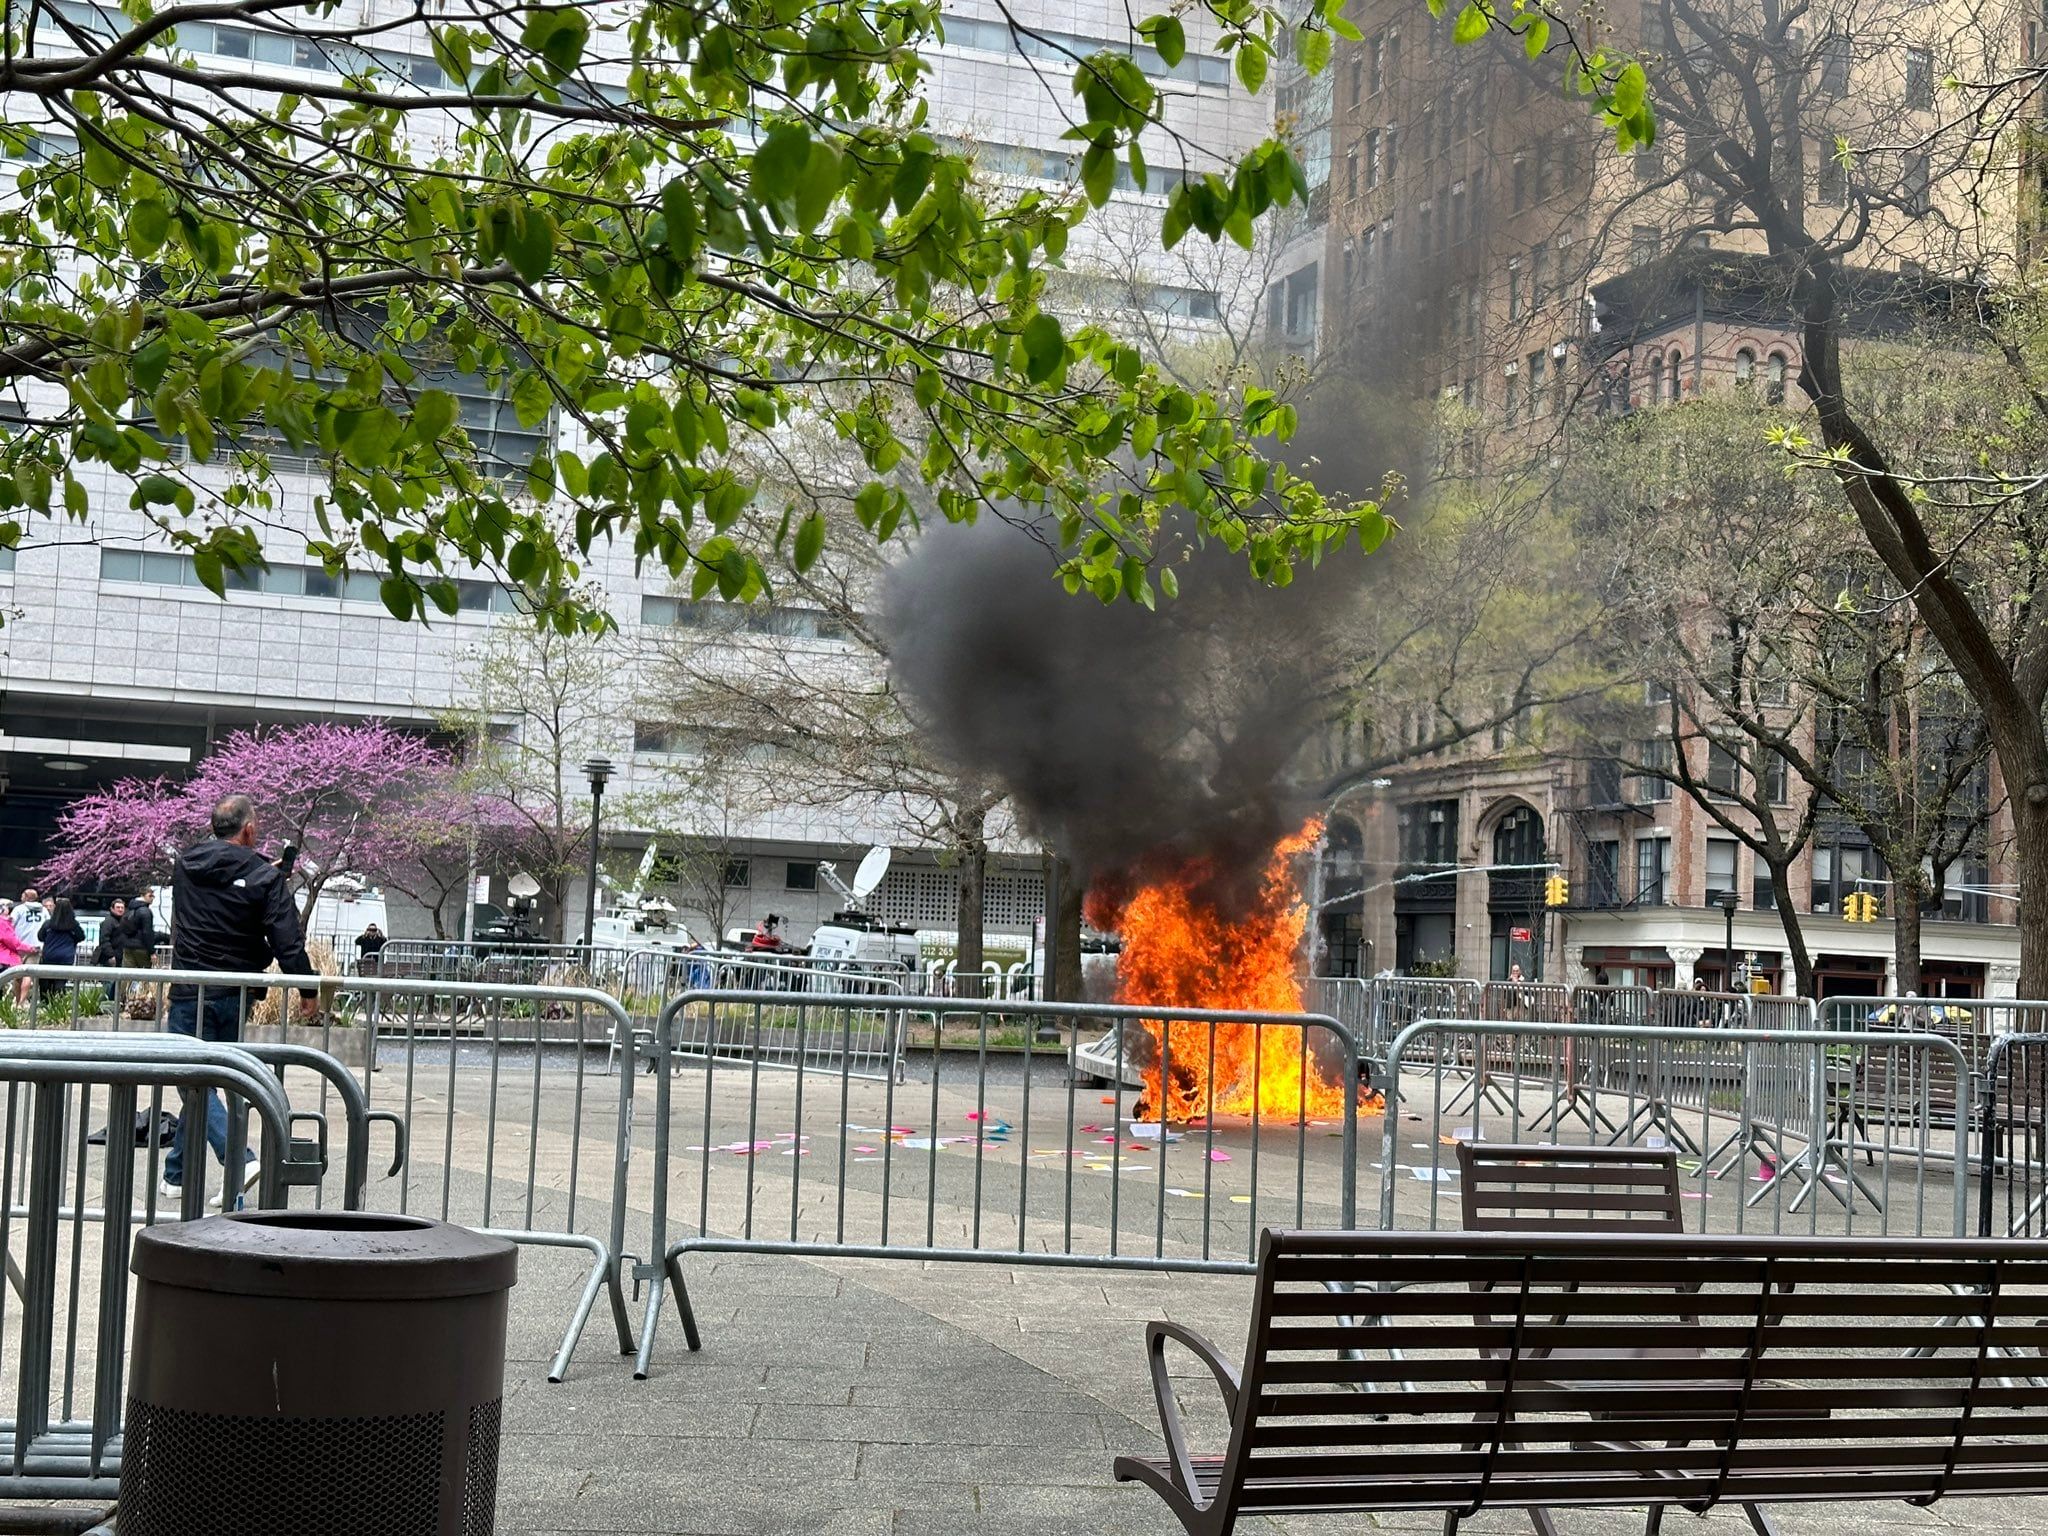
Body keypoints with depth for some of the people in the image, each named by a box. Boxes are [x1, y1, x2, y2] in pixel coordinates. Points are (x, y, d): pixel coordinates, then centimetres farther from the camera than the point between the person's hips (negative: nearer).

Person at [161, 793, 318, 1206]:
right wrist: (308, 989, -6)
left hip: (190, 991, -1)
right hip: (235, 996, 1)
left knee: (195, 1081, -1)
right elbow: (287, 940, -12)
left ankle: (239, 1162, -18)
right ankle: (177, 1172, 23)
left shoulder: (186, 865, 2)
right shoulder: (266, 876, -8)